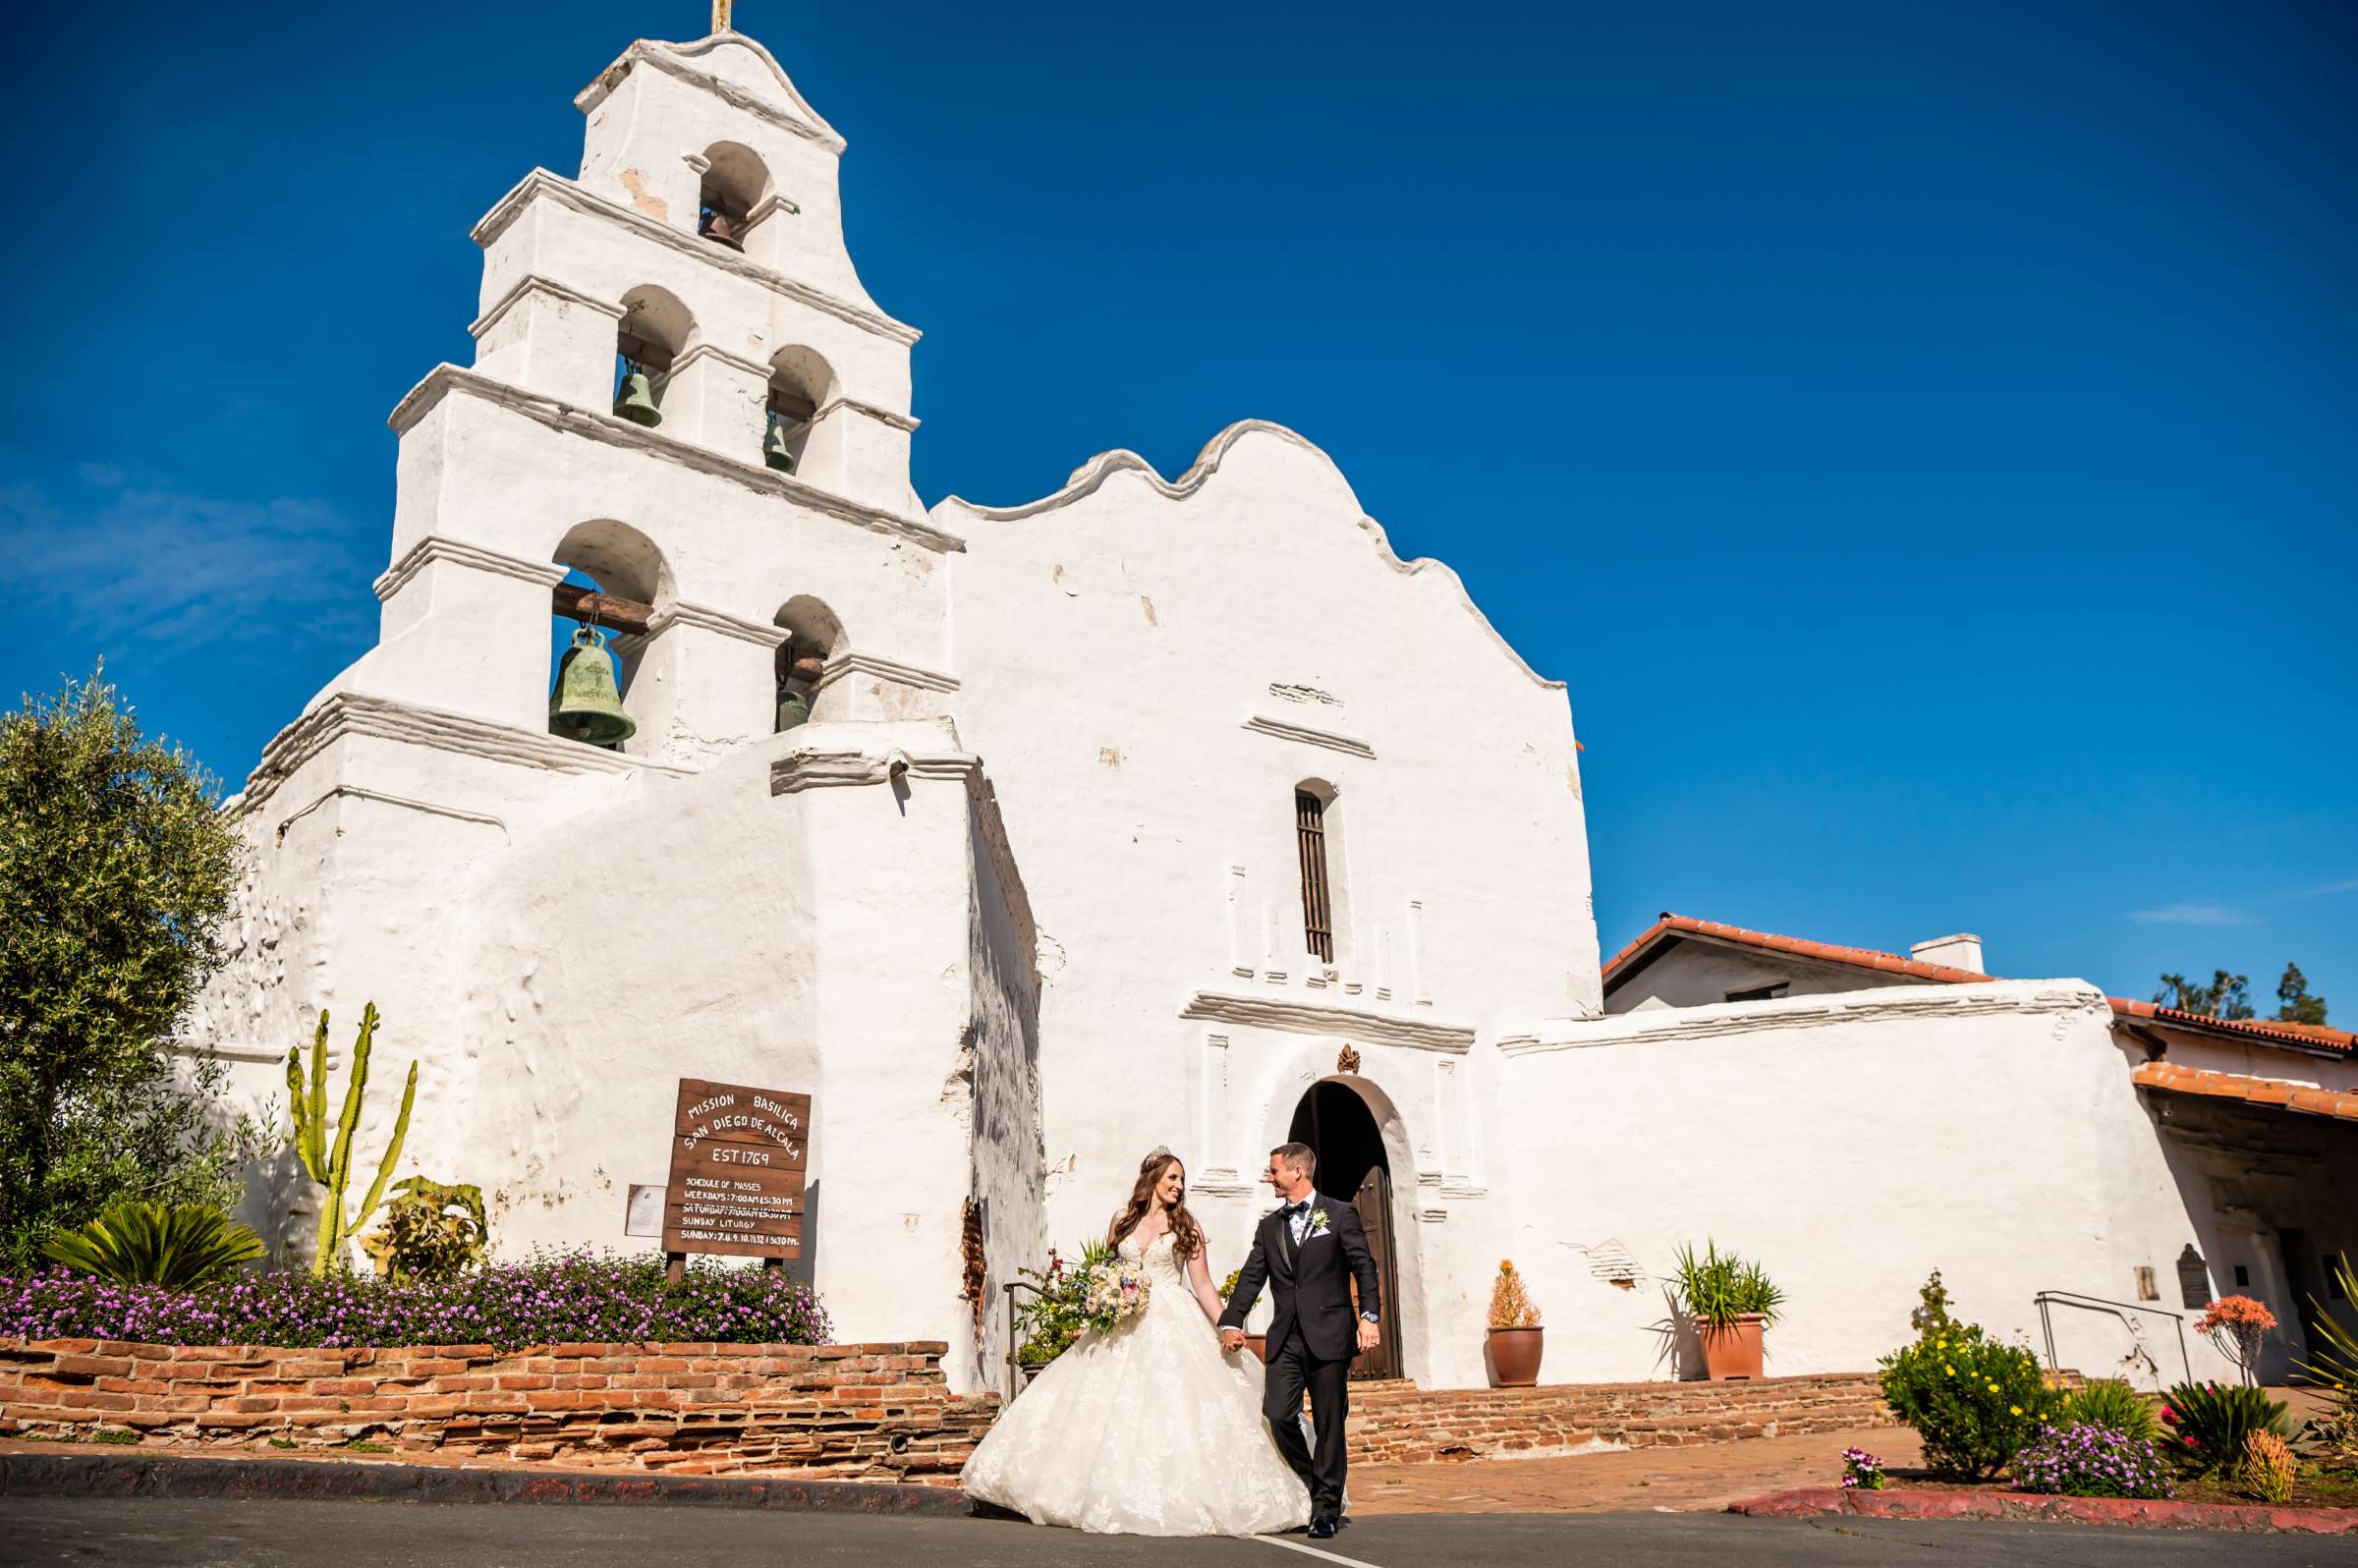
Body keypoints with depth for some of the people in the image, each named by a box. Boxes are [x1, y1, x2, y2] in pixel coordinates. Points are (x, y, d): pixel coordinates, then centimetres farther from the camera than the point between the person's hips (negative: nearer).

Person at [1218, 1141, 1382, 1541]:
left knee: (1329, 1425, 1)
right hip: (1286, 1339, 4)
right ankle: (1309, 1491, 16)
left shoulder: (1340, 1214, 3)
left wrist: (1369, 1316, -13)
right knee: (1276, 1416, -6)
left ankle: (1326, 1510, 12)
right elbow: (1251, 1277, 8)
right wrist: (1231, 1321, -5)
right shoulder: (1269, 1227, 16)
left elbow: (1364, 1267, -1)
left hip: (1329, 1336, -4)